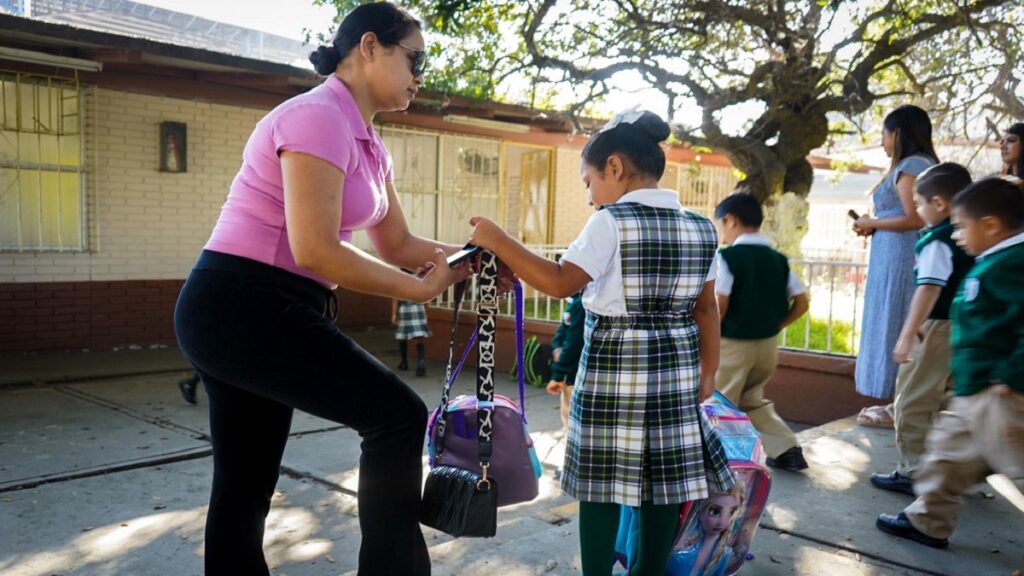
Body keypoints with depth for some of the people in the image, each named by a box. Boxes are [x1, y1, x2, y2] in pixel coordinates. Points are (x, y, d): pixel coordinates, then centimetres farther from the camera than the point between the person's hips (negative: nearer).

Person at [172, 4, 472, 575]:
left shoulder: (369, 144, 14)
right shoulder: (318, 117, -16)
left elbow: (397, 243, 18)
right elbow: (315, 250, -23)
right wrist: (422, 288, -15)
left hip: (241, 312, 10)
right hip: (244, 308, -10)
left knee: (246, 485, 16)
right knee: (398, 415, -12)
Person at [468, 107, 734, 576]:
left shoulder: (611, 222, -13)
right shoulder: (700, 227, 6)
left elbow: (560, 282, -18)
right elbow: (706, 309, 9)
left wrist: (497, 241, -14)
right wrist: (708, 371, 16)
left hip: (613, 366, -6)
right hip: (676, 368, 6)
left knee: (602, 482, 4)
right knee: (665, 481, 12)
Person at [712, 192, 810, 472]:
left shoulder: (727, 257, -14)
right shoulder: (778, 259, 5)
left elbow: (718, 305, -22)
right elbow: (801, 303, 5)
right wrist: (774, 326, 11)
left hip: (733, 342, -7)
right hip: (767, 343, 7)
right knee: (752, 399, 22)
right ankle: (787, 450, 16)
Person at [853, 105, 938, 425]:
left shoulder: (909, 166, -11)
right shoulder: (923, 163, 18)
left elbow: (914, 219, -20)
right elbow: (918, 217, 17)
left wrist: (872, 224, -7)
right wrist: (875, 225, 11)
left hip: (900, 259, -10)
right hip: (905, 258, 10)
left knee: (894, 327, -4)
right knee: (905, 329, 11)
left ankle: (899, 409, 2)